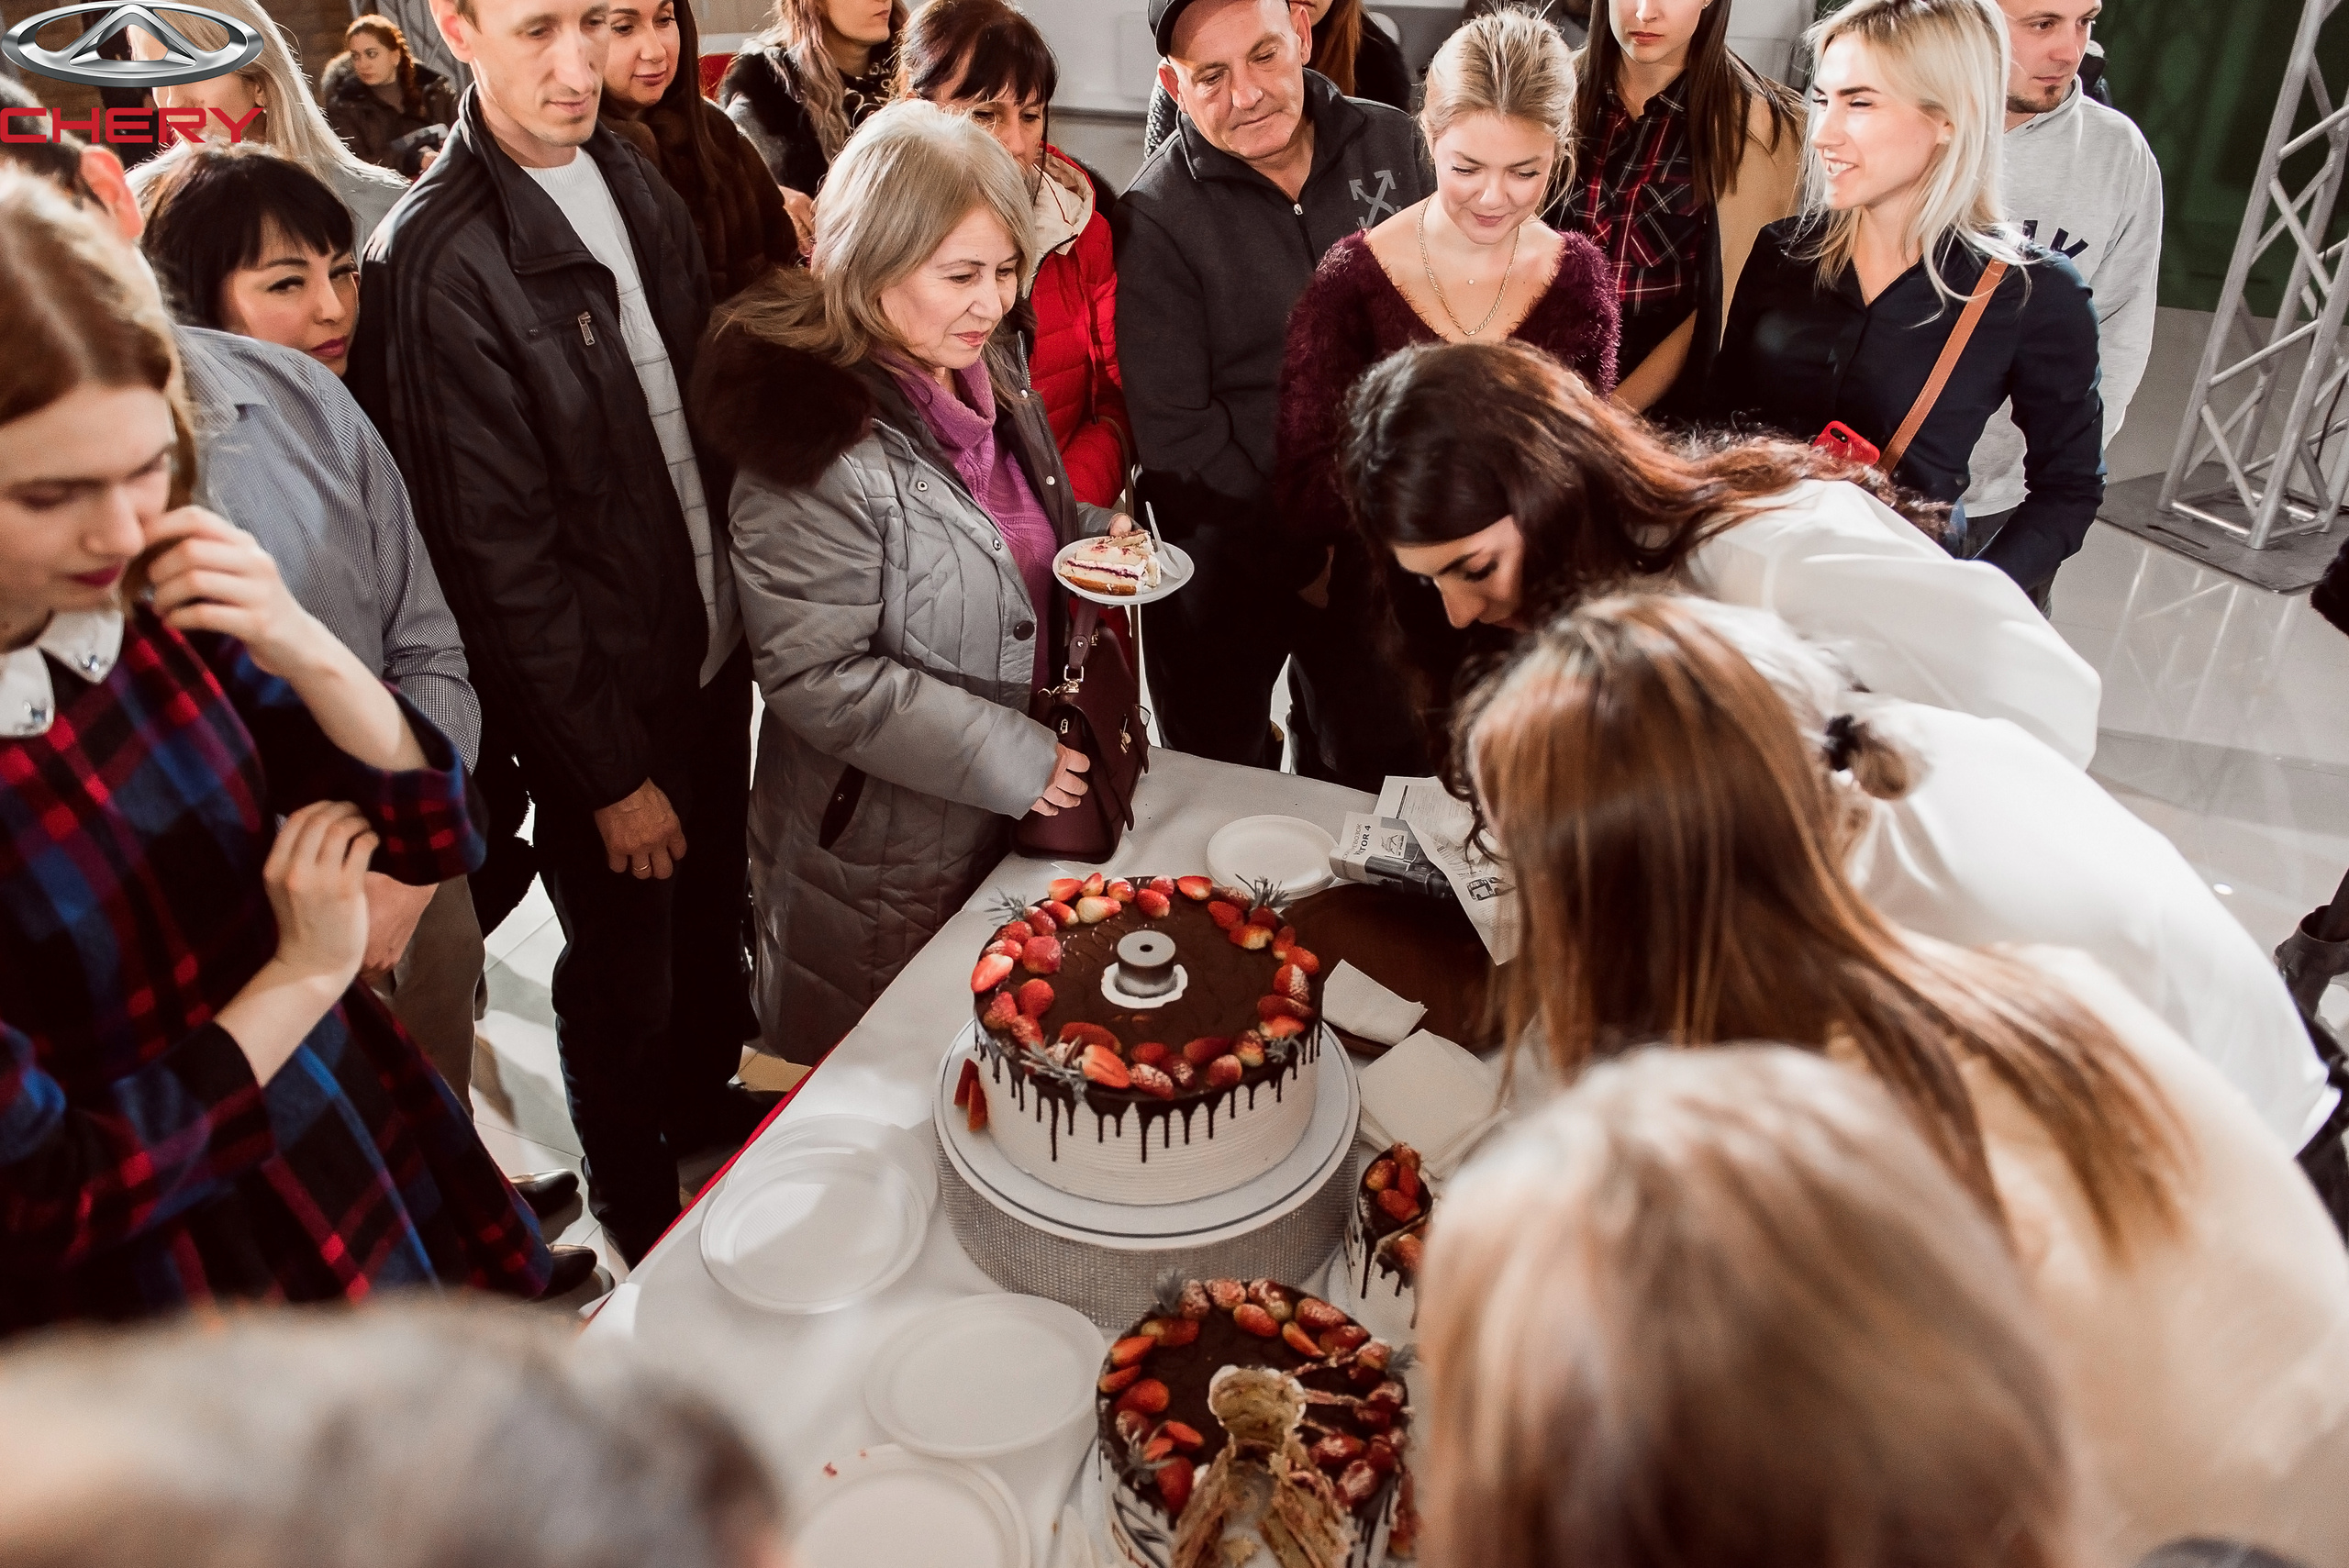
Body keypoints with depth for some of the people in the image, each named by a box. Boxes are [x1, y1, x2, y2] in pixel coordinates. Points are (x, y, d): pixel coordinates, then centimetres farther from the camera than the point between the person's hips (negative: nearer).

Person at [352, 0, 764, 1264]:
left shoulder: (634, 182, 3)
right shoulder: (436, 256, -20)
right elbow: (500, 551, -19)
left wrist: (745, 608, 5)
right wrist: (610, 774, -16)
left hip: (712, 649, 7)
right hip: (597, 698, -6)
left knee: (713, 915, 24)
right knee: (624, 970, 13)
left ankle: (704, 1096, 51)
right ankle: (637, 1209, 37)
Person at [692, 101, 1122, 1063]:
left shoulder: (985, 372, 2)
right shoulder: (816, 439, -25)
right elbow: (816, 678, -25)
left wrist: (1098, 540, -3)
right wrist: (1014, 760, -22)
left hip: (1014, 822, 7)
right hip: (882, 865, -7)